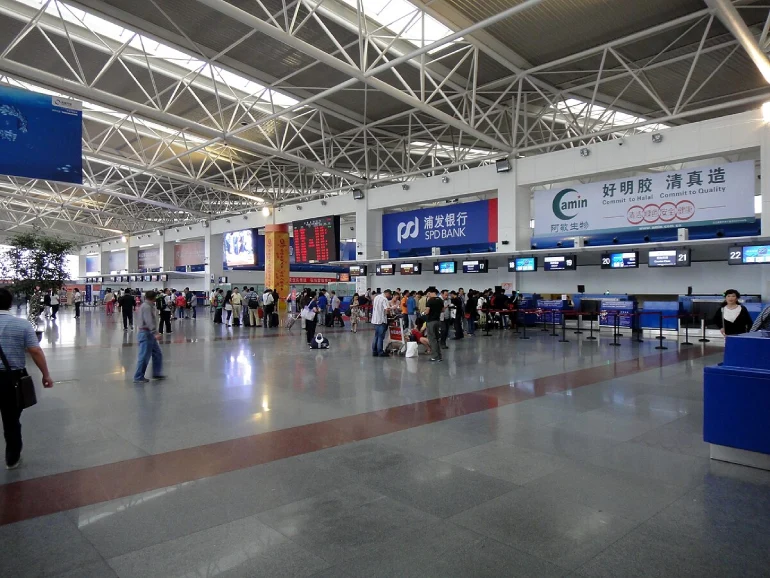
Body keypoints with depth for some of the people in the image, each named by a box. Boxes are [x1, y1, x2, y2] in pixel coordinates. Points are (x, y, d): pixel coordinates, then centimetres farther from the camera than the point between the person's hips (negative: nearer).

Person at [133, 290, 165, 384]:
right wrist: (153, 333, -29)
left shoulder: (149, 306, 15)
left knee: (157, 354, 15)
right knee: (145, 356, -4)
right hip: (146, 334, -11)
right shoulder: (146, 307, -17)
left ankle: (156, 373, 23)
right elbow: (149, 322, -26)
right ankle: (138, 377, 5)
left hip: (149, 334, 11)